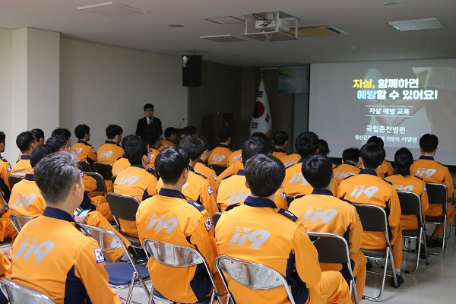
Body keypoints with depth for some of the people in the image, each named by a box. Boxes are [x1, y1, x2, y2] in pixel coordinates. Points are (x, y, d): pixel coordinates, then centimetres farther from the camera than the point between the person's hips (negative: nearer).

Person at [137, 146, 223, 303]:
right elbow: (211, 259, -15)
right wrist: (215, 272, 6)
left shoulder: (143, 207, -14)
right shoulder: (194, 213, -30)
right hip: (191, 289, -5)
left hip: (159, 283, 5)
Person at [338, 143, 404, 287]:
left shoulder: (345, 183, -10)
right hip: (377, 243, -2)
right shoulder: (388, 188, -16)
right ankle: (397, 273, 35)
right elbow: (394, 223, -8)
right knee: (397, 229, 30)